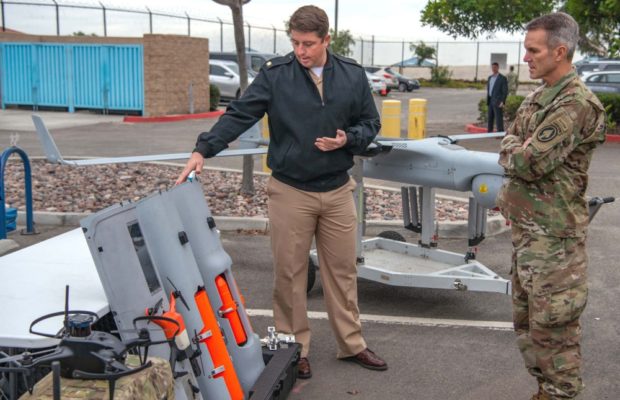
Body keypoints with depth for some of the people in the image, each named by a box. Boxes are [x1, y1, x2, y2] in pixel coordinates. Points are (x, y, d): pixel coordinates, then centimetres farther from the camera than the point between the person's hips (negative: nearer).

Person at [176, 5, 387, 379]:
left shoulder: (353, 75, 0)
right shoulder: (274, 74, -7)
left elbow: (370, 122, 8)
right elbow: (239, 115, -11)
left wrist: (347, 139, -13)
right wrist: (203, 150, -23)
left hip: (338, 191, 2)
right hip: (290, 192, -2)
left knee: (343, 269, 12)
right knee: (290, 273, 6)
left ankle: (352, 344, 27)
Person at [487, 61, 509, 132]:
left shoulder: (502, 78, -6)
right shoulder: (490, 77, 15)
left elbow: (505, 91, -9)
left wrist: (502, 102, -17)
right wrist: (487, 101, 14)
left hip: (498, 102, -7)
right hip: (490, 101, 7)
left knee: (499, 118, -7)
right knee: (490, 118, 10)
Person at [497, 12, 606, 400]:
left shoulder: (578, 104, -19)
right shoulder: (536, 98, 12)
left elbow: (529, 162, -23)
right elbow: (511, 148, 15)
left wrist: (513, 149, -5)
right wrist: (520, 149, -3)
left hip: (554, 233, -10)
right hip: (525, 225, 10)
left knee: (552, 324, 0)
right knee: (526, 319, 19)